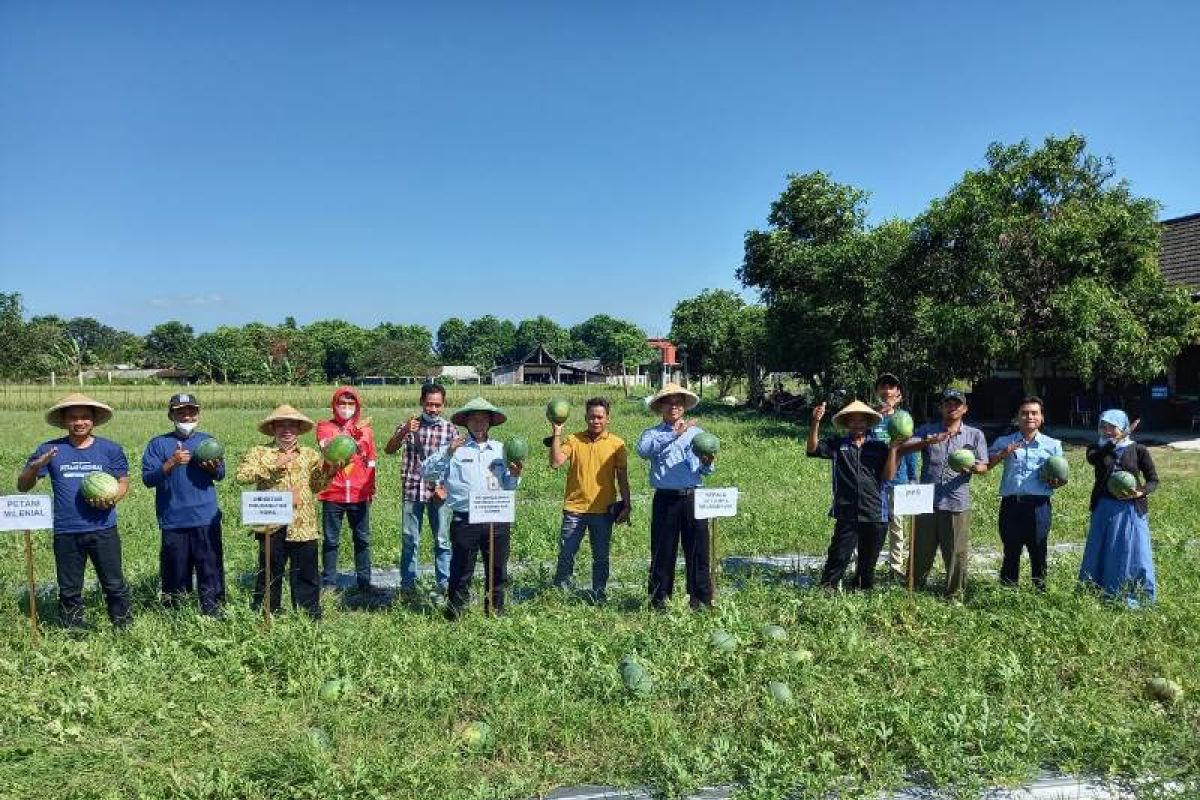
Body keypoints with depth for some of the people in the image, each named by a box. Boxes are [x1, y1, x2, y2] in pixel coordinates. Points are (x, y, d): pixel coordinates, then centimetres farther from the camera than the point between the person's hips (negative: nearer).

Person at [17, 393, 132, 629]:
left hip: (103, 529, -1)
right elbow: (22, 486, 3)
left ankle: (124, 627, 19)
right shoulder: (50, 450, 2)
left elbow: (123, 482, 6)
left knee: (114, 584, 6)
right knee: (69, 589, 14)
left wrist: (112, 498, -16)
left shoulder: (109, 449, 1)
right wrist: (36, 466, -19)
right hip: (66, 532, 1)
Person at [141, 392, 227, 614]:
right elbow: (148, 478, -4)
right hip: (173, 521, -1)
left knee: (211, 567, 2)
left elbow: (221, 474, 8)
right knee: (175, 572, 6)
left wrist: (213, 467, -14)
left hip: (206, 519, 1)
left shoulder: (207, 440, 11)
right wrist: (172, 463, -18)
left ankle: (213, 616, 10)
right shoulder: (158, 444, 4)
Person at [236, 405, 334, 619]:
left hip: (303, 526, 2)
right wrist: (272, 466, -15)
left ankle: (310, 614, 19)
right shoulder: (260, 452, 5)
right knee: (270, 572, 9)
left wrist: (329, 472, -5)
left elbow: (316, 485, 13)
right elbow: (242, 475, -9)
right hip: (272, 524, -1)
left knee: (306, 572, 7)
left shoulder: (310, 455, 12)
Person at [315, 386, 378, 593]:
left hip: (360, 495, 2)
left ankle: (364, 581, 16)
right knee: (330, 540, 6)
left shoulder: (365, 428, 9)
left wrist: (371, 489, 14)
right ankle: (329, 582, 16)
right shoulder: (325, 427, 3)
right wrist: (353, 432, -29)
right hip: (333, 493, -2)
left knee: (363, 539, 7)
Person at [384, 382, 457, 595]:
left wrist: (446, 488, -9)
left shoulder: (450, 429, 4)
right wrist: (403, 432, -25)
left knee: (442, 540, 4)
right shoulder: (409, 425, 4)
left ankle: (444, 583, 13)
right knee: (410, 540, 5)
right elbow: (389, 450, -8)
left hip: (439, 492, 0)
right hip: (413, 491, 0)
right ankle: (407, 584, 15)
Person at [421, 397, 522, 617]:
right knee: (461, 571, 4)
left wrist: (514, 476, -5)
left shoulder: (500, 449, 13)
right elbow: (426, 473, -6)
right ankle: (454, 613, 19)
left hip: (497, 520, 3)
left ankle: (496, 611, 27)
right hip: (464, 521, -3)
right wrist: (447, 453, -17)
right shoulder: (455, 448, 1)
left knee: (497, 570, 12)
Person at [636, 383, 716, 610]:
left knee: (698, 550, 3)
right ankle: (659, 600, 15)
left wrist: (707, 463, -17)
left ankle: (701, 600, 13)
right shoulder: (652, 434, 8)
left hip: (693, 498, 1)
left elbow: (704, 471, 7)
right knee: (662, 551, 3)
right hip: (665, 500, -1)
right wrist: (674, 434, -20)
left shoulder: (697, 432, 13)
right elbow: (643, 450, -17)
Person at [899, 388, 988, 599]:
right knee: (921, 552, 8)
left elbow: (983, 467, 8)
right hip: (927, 501, 0)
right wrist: (929, 442, -22)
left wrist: (970, 467, -16)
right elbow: (903, 448, -5)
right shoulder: (927, 430, 9)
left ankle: (955, 596, 19)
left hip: (958, 504, 0)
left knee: (957, 555, 4)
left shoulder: (975, 435, 12)